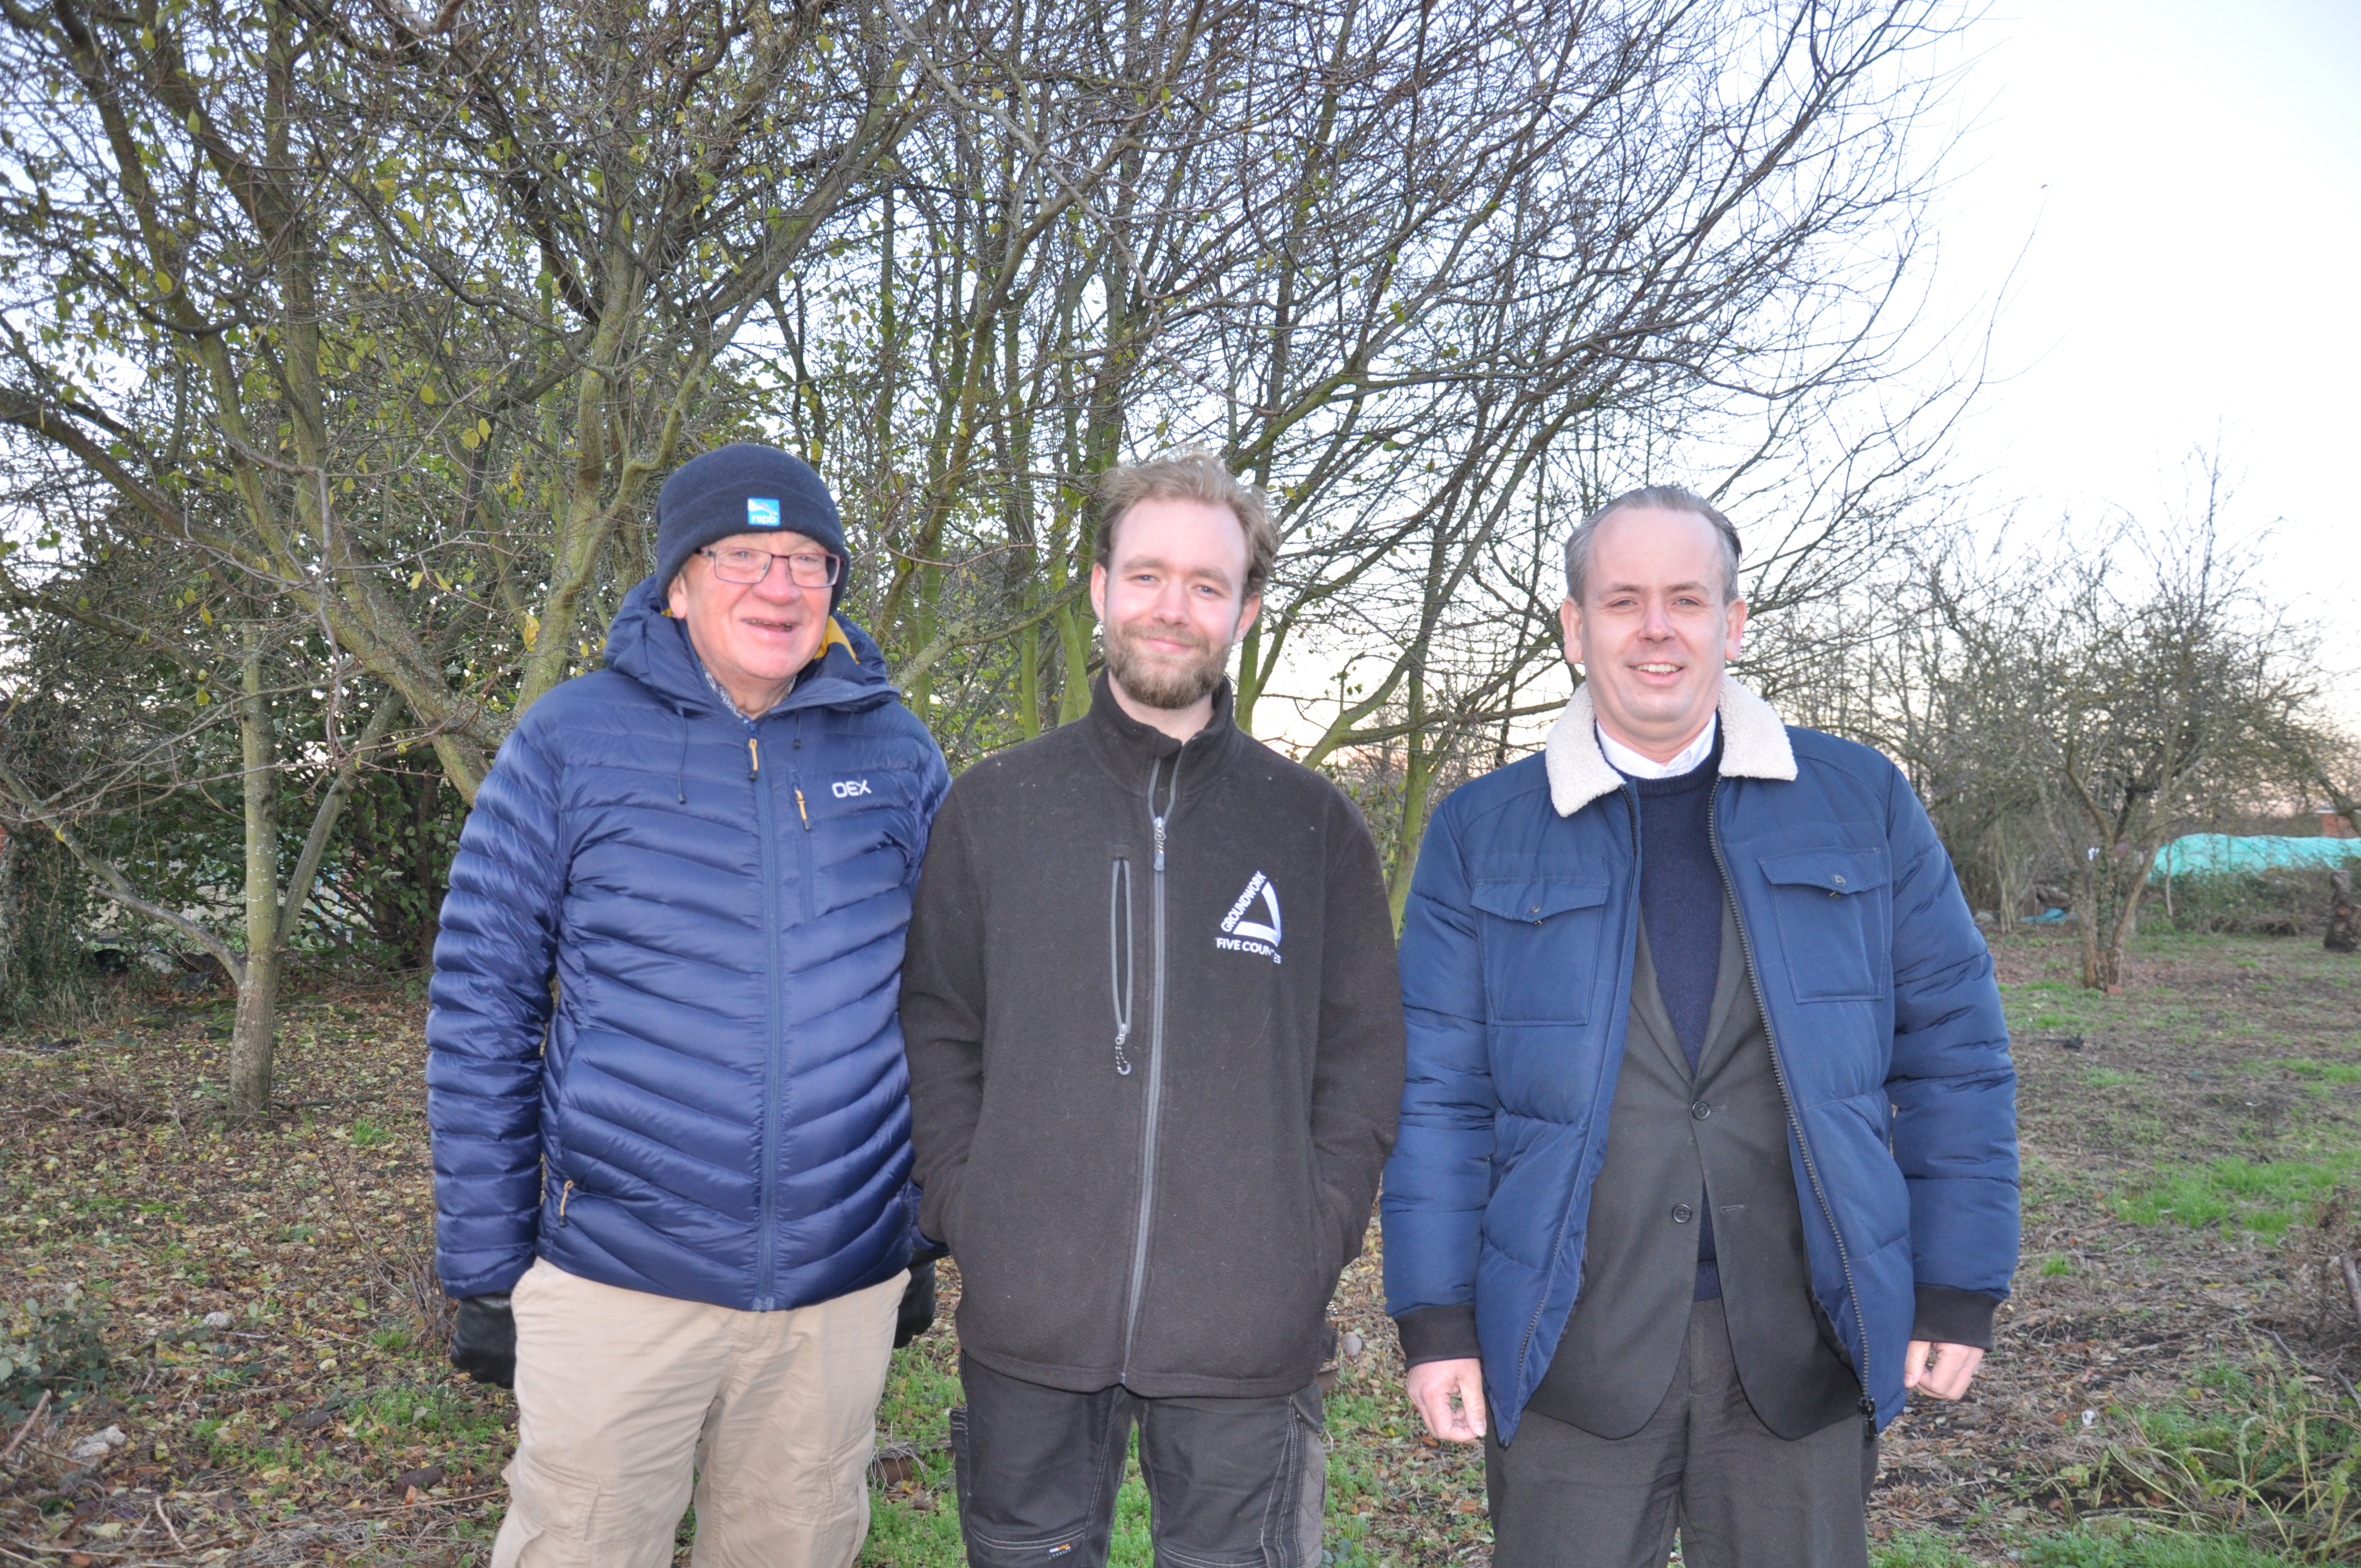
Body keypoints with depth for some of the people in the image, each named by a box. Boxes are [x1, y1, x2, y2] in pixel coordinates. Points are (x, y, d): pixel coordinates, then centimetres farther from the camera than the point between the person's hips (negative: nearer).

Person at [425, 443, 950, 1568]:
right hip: (616, 1280, -2)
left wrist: (923, 1231, 9)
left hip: (842, 1286, 3)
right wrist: (483, 1270, -2)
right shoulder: (567, 743, -6)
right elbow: (479, 1016, -2)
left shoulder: (897, 755, 1)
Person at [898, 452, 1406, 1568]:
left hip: (1249, 1334, 0)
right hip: (1028, 1319, 1)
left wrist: (1318, 1233, -4)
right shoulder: (992, 805, 4)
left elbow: (1366, 1051, 4)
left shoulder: (1315, 825, 3)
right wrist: (962, 1209, -3)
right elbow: (937, 1030, 5)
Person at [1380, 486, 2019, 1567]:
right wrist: (1436, 1316, -2)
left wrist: (1959, 1287, 2)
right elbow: (1438, 1091, 1)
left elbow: (1952, 1051, 5)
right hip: (1572, 1348, 0)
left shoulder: (1860, 800, 4)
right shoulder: (1480, 832, 2)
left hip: (1802, 1345, 1)